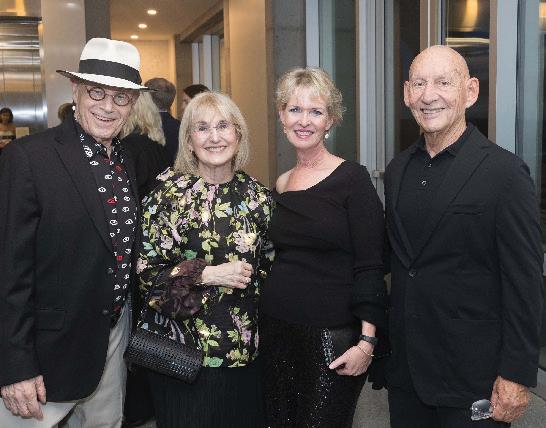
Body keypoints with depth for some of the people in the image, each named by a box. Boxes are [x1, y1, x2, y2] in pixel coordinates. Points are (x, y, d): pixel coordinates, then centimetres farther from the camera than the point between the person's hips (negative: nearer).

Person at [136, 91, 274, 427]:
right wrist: (209, 274, -19)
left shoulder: (257, 195, 2)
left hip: (245, 349, 3)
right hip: (184, 350, -3)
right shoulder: (169, 193, -8)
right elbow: (146, 271, -10)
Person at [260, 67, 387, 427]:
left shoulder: (352, 178, -9)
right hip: (276, 332, 5)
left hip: (333, 337, -5)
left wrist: (366, 342, -15)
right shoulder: (280, 186, 8)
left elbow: (370, 267, -11)